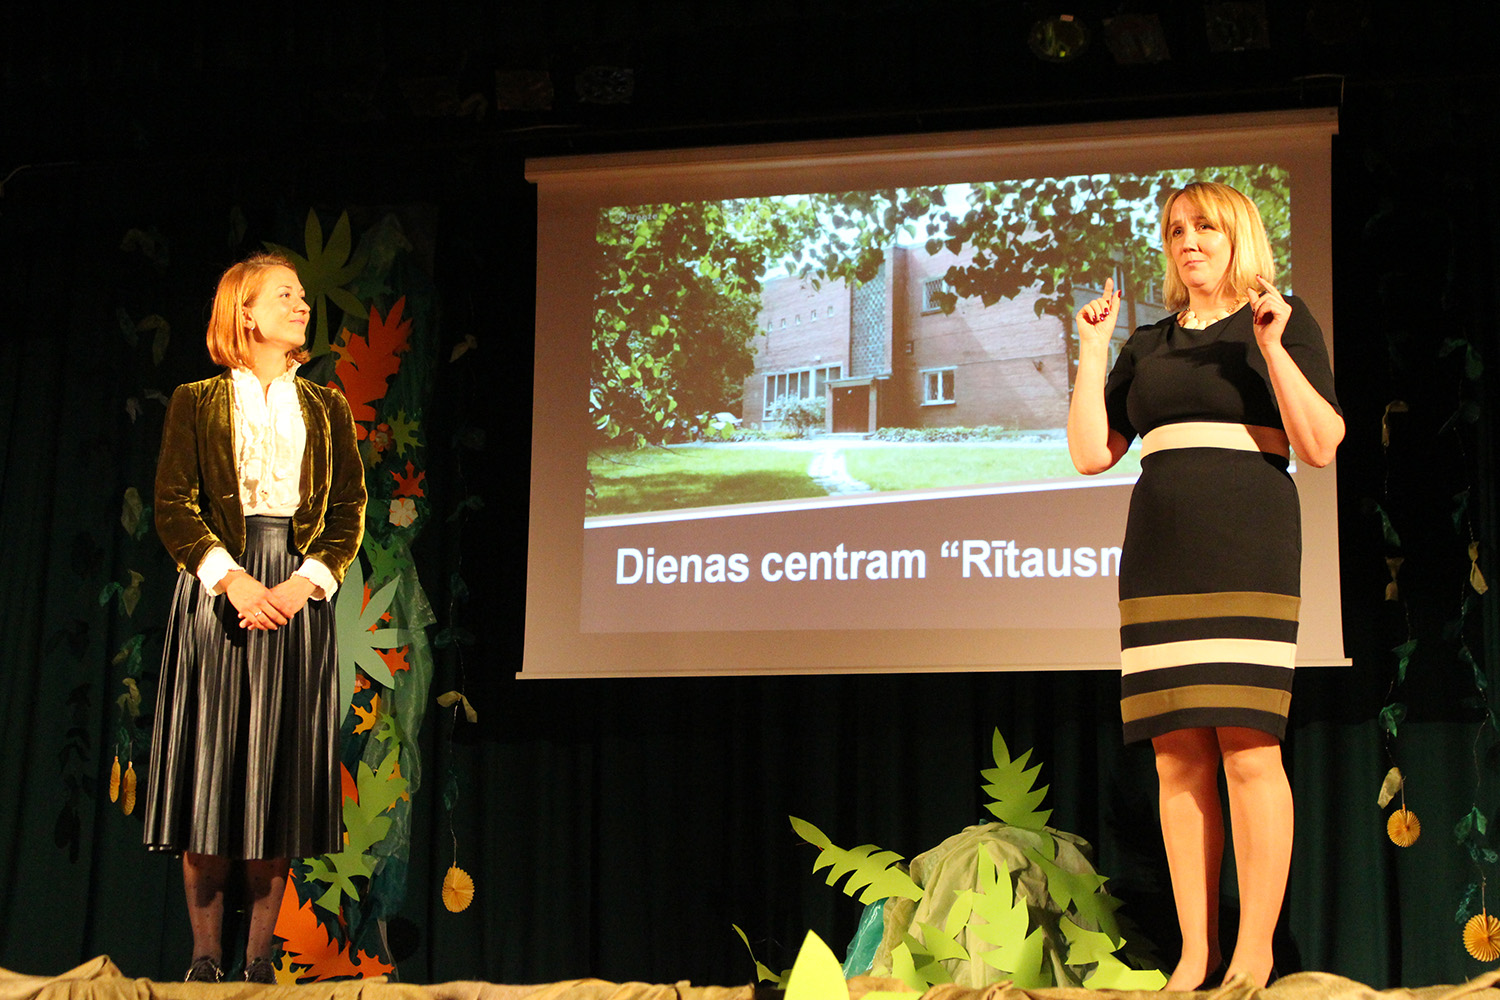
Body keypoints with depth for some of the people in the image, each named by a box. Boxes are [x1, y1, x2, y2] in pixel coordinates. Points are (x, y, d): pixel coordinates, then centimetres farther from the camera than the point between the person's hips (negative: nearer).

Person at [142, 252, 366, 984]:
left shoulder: (326, 409, 15)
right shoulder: (197, 403, 7)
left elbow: (349, 510, 7)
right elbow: (174, 506, -2)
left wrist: (307, 582, -9)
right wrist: (231, 579, -16)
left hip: (299, 599, 2)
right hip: (216, 592, -2)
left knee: (281, 777, -1)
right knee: (209, 768, -3)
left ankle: (259, 956, 4)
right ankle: (205, 957, 2)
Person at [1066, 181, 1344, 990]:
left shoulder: (1284, 321, 5)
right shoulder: (1148, 346, 19)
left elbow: (1321, 446, -5)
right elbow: (1090, 454, 13)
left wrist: (1272, 345, -14)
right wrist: (1092, 351, 6)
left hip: (1248, 551, -5)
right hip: (1159, 557, 5)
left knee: (1247, 748, -11)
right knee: (1178, 757, 1)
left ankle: (1253, 954, -5)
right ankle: (1195, 953, 4)